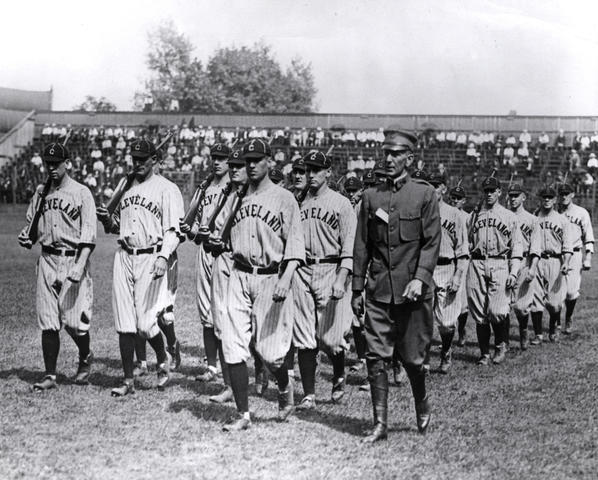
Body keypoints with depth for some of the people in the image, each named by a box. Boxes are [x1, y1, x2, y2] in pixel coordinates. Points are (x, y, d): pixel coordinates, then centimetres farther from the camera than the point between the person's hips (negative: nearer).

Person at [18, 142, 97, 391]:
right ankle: (50, 375, 8)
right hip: (47, 259, 5)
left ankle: (85, 359, 22)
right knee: (48, 323, 2)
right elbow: (31, 224, 23)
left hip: (74, 260, -4)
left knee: (75, 321, -6)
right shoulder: (40, 193, 13)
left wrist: (79, 265, -21)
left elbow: (88, 234, -10)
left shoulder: (81, 193, -3)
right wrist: (26, 237, -2)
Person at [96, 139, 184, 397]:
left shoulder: (167, 189, -3)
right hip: (124, 257, 5)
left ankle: (163, 360, 21)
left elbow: (173, 230, -11)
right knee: (124, 324, 3)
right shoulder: (125, 188, 16)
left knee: (146, 323, -9)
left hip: (151, 258, -5)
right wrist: (106, 219, 2)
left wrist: (163, 257, -26)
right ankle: (128, 380, 10)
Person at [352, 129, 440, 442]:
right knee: (376, 357, -1)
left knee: (412, 358, 6)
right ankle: (380, 424, 7)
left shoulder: (425, 194, 0)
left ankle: (422, 407, 33)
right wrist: (356, 289, 9)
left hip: (412, 291, -3)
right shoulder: (371, 196, 9)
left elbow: (432, 242, -5)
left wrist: (420, 278, -17)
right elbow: (362, 246, 11)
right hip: (378, 292, 3)